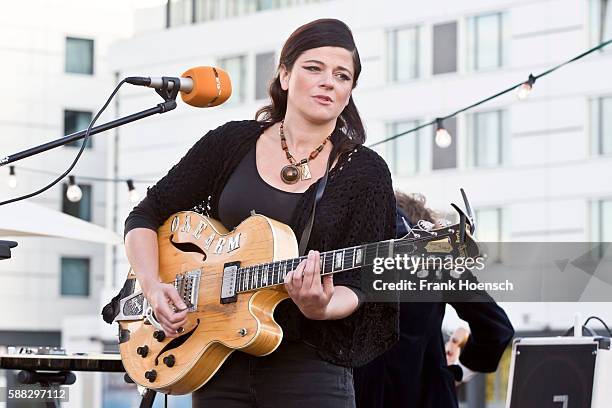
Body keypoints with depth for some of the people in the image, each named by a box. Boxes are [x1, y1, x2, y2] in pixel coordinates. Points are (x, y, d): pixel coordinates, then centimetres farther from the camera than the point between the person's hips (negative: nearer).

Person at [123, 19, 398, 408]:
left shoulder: (365, 171, -1)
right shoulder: (232, 142, 4)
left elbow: (356, 284, -6)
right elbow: (146, 216, 8)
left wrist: (321, 308, -27)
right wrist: (153, 286, -8)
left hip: (309, 367, -2)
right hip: (218, 364, 2)